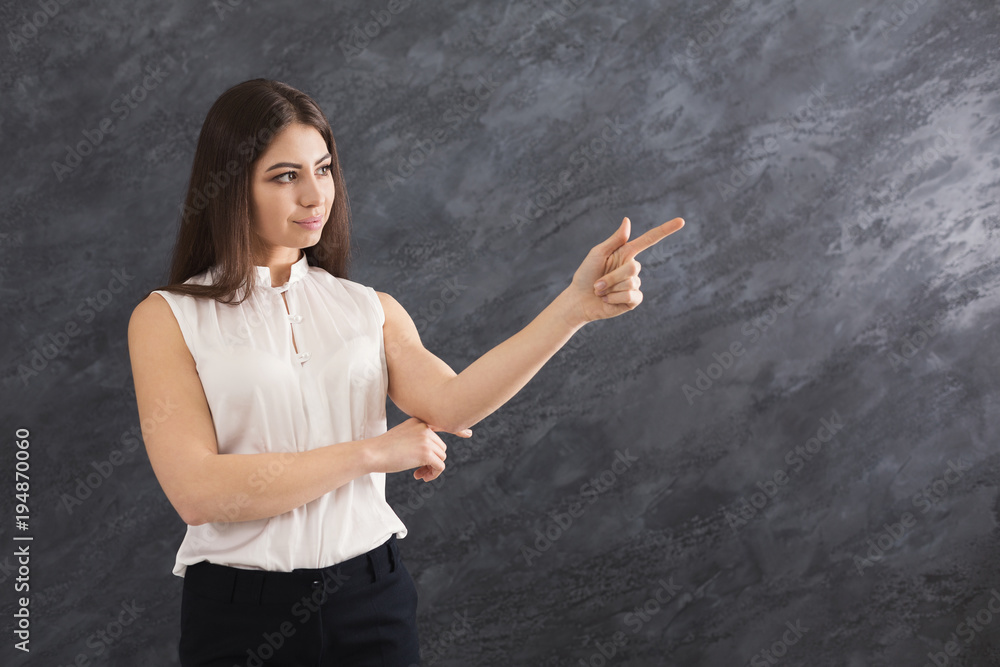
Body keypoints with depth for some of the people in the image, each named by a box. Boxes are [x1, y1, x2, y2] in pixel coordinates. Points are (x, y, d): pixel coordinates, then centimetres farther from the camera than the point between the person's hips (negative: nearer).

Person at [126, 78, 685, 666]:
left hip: (374, 600, 3)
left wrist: (577, 305, -26)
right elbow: (197, 491, -15)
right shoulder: (167, 319, -4)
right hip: (241, 615, -2)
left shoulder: (371, 310, 6)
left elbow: (449, 401, -14)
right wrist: (373, 453, -13)